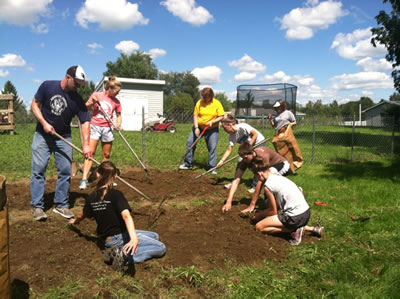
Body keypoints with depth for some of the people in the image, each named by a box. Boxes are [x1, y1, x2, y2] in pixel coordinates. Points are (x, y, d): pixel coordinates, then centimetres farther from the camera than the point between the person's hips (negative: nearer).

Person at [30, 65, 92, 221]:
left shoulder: (77, 100, -8)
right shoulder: (47, 86, -9)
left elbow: (85, 122, -12)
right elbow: (35, 105, -2)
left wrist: (86, 144, -23)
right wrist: (44, 123, -16)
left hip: (63, 137, 2)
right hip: (42, 135, -1)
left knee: (65, 170, -1)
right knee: (38, 169, -4)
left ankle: (61, 204, 11)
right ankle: (37, 206, 3)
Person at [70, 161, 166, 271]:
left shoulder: (92, 198, 0)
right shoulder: (116, 195, -19)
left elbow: (82, 215, 17)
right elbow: (126, 215, -33)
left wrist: (75, 221, 41)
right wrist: (134, 238, -45)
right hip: (119, 236, -7)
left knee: (155, 236, 19)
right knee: (160, 248, -6)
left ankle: (122, 253, -2)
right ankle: (124, 255, -16)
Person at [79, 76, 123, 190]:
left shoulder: (116, 101, 6)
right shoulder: (96, 95, 0)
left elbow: (119, 115, 13)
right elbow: (85, 108, 7)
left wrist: (118, 124, -8)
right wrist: (92, 102, -13)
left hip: (108, 128, 3)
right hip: (95, 126, -2)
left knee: (106, 155, 7)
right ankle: (84, 179, -13)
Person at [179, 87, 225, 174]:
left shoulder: (217, 104, -8)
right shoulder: (199, 103, -5)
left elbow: (221, 116, -7)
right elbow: (195, 115, -4)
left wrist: (212, 122, -22)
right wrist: (196, 127, -14)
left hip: (212, 129, -2)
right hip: (199, 127, 2)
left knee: (212, 147, -6)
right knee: (190, 142, -1)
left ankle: (212, 167, 6)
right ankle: (188, 164, 13)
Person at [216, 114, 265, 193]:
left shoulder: (242, 127, -29)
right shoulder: (232, 136, -8)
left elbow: (255, 134, -26)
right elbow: (229, 150, -7)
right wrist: (221, 161, -15)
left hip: (259, 142, -7)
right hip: (248, 145, 7)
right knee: (240, 162, -2)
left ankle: (255, 186, 0)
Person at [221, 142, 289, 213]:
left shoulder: (263, 156, -41)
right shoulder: (245, 160, -23)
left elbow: (261, 181, -41)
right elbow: (236, 180, -26)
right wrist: (228, 202, -35)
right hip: (271, 167, 7)